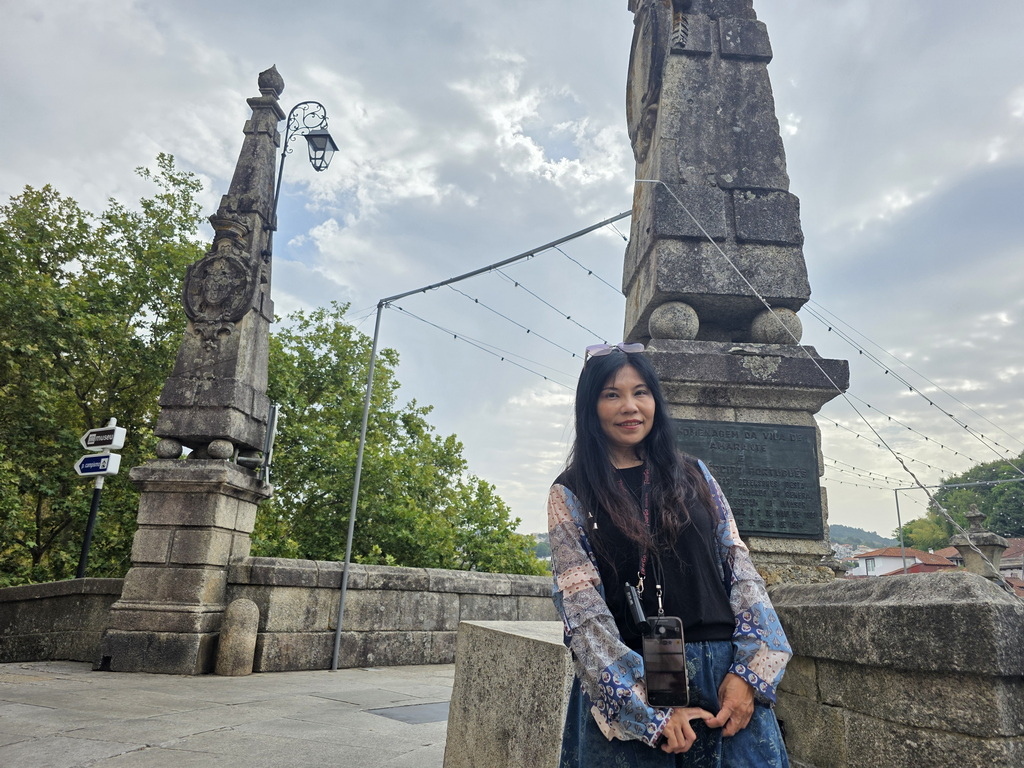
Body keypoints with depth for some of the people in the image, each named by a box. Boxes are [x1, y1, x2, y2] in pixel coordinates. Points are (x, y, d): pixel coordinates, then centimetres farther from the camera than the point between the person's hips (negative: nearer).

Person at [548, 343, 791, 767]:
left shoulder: (694, 475, 7)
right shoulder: (570, 495, -2)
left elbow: (740, 569, 5)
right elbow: (583, 609, -8)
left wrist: (749, 672, -8)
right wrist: (650, 708, -15)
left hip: (724, 676, 3)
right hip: (624, 687, -2)